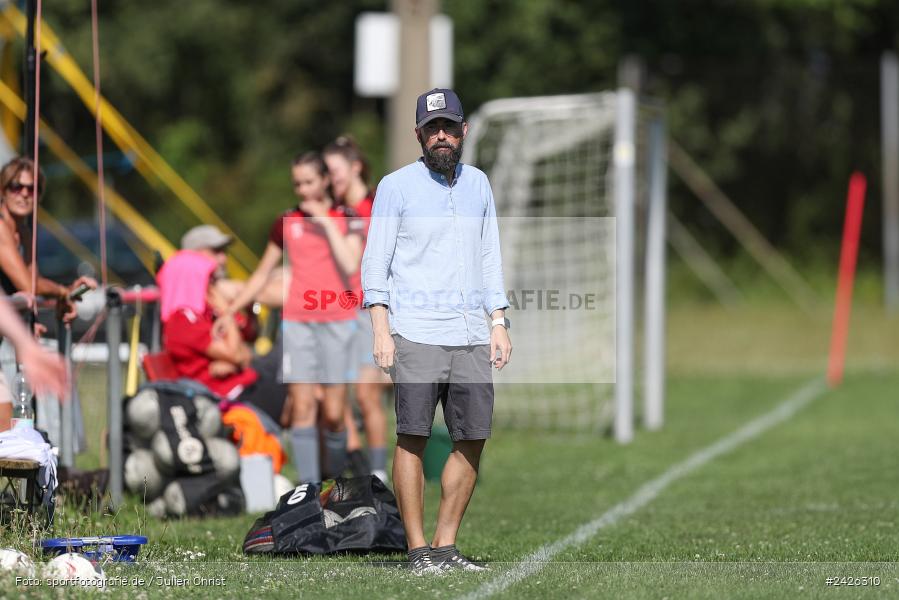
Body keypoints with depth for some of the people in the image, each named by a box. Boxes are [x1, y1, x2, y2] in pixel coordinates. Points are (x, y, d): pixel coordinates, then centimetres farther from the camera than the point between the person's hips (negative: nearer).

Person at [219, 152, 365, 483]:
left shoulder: (348, 218, 2)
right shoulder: (286, 223, 9)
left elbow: (350, 266, -14)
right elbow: (262, 273, 16)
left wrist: (326, 222, -12)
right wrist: (230, 310, 12)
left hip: (337, 322, -2)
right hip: (296, 320, 2)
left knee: (333, 413, -3)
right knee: (302, 406, -8)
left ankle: (335, 478, 18)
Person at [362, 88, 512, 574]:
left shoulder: (477, 184, 16)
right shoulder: (397, 186, 1)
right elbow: (375, 262, -1)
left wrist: (498, 324, 11)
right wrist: (381, 330, -11)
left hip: (471, 335, 5)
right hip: (416, 334, -5)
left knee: (472, 441, 2)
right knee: (413, 438, -8)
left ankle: (445, 546, 9)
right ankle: (417, 549, -4)